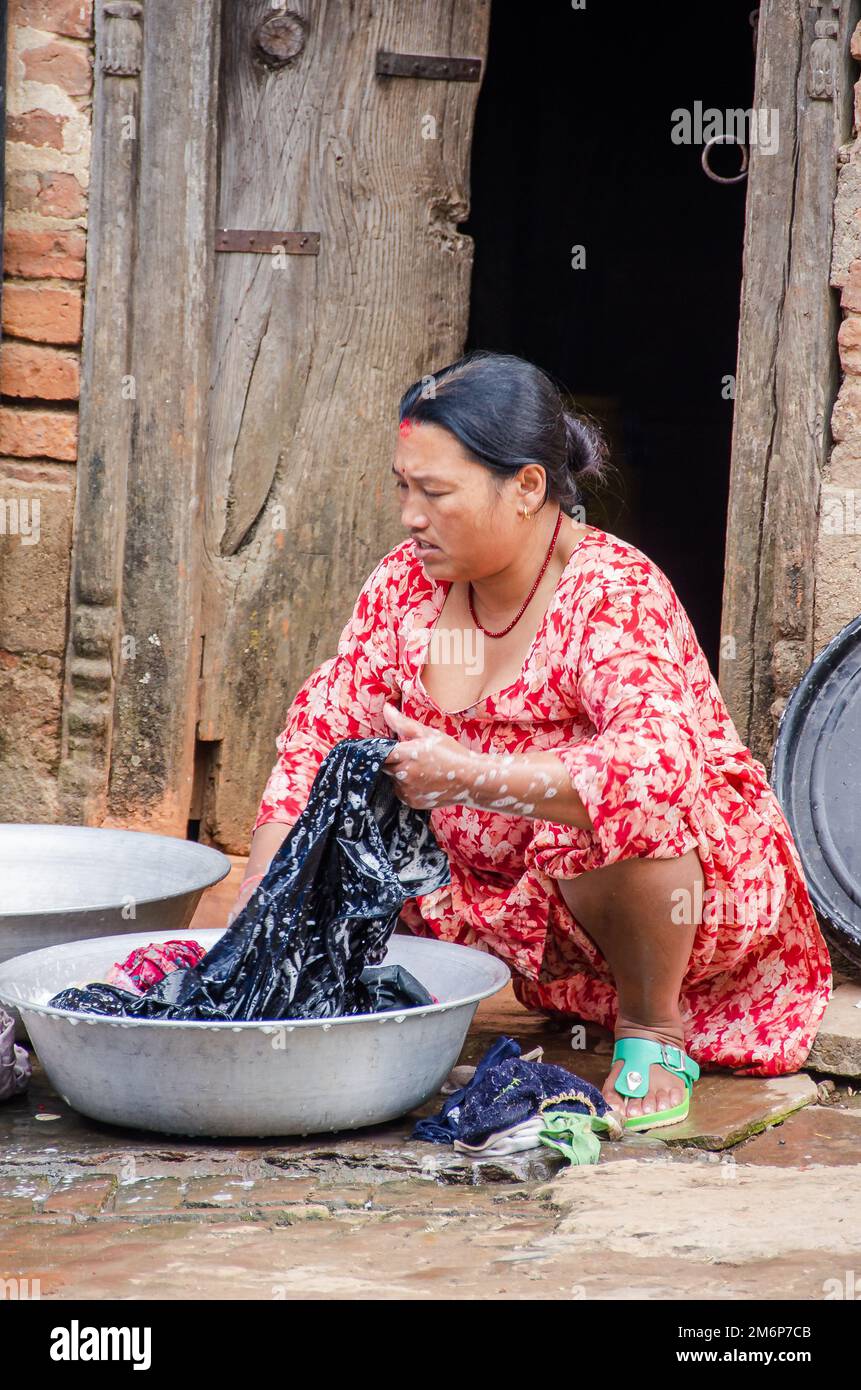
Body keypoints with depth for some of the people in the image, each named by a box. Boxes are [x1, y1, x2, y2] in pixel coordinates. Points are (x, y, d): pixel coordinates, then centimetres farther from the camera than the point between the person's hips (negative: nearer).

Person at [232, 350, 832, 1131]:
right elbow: (321, 734, -4)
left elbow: (659, 762, -41)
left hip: (704, 885, -7)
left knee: (617, 806, -36)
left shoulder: (612, 593, -24)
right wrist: (259, 899, -16)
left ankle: (654, 1033, -11)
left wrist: (466, 776, -46)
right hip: (521, 903, 7)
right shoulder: (408, 584, -4)